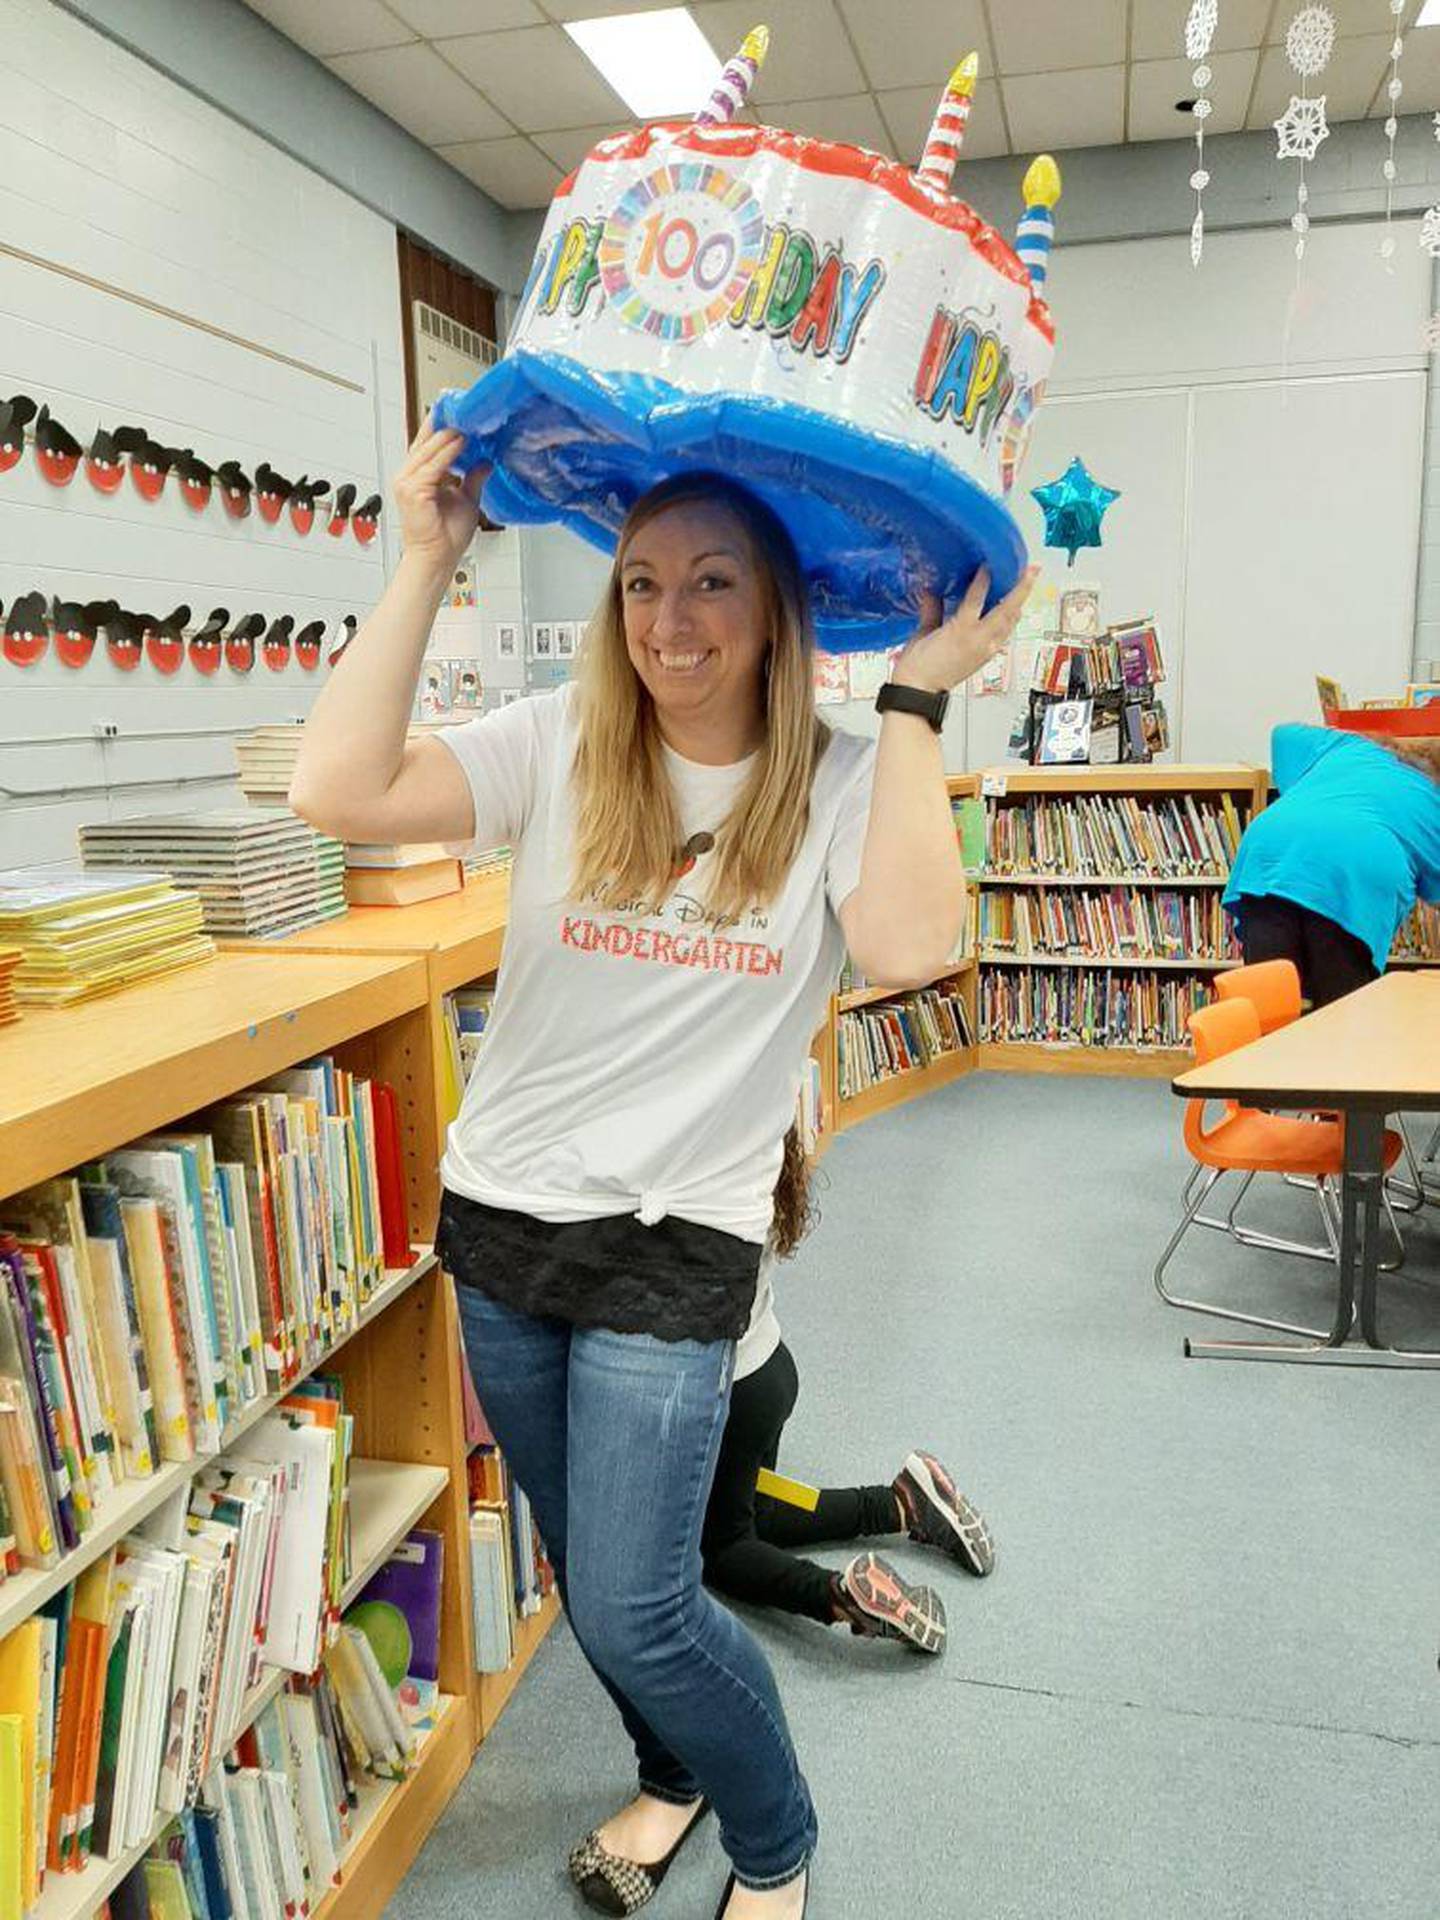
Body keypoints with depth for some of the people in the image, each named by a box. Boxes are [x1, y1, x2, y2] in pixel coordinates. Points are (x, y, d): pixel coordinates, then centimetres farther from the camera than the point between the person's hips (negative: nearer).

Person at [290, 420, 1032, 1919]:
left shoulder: (838, 786, -6)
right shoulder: (558, 748, -4)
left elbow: (909, 943, -26)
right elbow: (337, 791, -18)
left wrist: (917, 700, -20)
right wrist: (424, 563, -14)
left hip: (676, 1245, -3)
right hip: (502, 1220, 4)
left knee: (631, 1609, -2)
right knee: (588, 1569, 21)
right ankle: (674, 1779, 53)